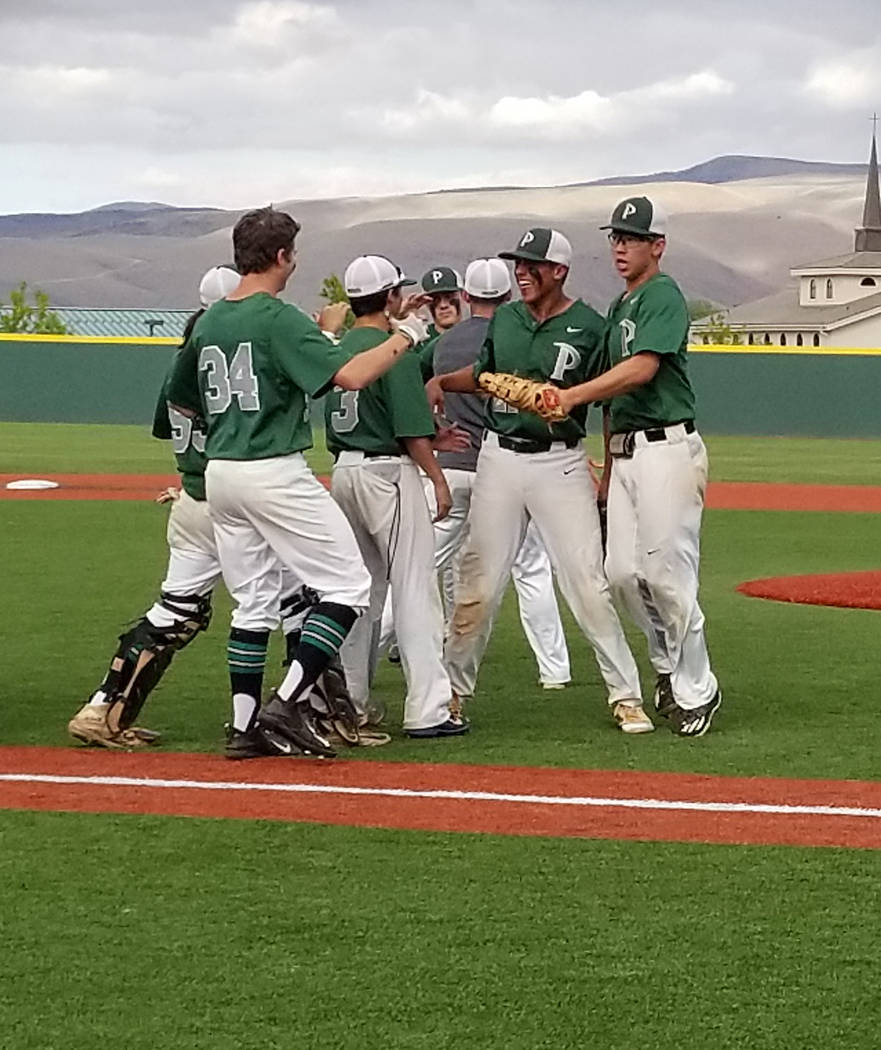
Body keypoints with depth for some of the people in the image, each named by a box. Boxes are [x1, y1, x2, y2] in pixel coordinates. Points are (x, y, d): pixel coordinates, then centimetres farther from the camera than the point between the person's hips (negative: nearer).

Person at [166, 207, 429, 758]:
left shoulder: (208, 323, 11)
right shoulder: (280, 319, -12)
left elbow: (181, 398, 22)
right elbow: (350, 375, -21)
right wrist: (405, 337, -8)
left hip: (219, 473, 8)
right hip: (276, 472, -8)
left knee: (254, 602, 15)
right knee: (347, 585, -1)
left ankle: (245, 724, 12)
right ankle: (289, 704, -11)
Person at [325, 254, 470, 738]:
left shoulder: (338, 348, 9)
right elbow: (411, 429, -16)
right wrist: (438, 479, -7)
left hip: (344, 471, 8)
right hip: (389, 472, -8)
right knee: (414, 588, -6)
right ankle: (427, 710, -9)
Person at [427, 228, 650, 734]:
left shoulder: (590, 327, -6)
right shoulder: (505, 319, 8)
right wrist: (440, 381, 7)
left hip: (561, 464, -4)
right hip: (499, 458, 4)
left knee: (588, 583, -7)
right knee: (479, 582, 6)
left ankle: (626, 695, 0)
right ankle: (454, 687, 17)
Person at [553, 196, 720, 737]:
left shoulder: (664, 296, -9)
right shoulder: (619, 307, 20)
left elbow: (642, 369, -23)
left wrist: (573, 396, -29)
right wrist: (610, 464, 20)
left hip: (666, 447, -9)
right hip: (625, 450, 9)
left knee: (669, 573, -8)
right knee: (624, 572, 6)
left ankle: (696, 690, 2)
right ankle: (670, 667, 23)